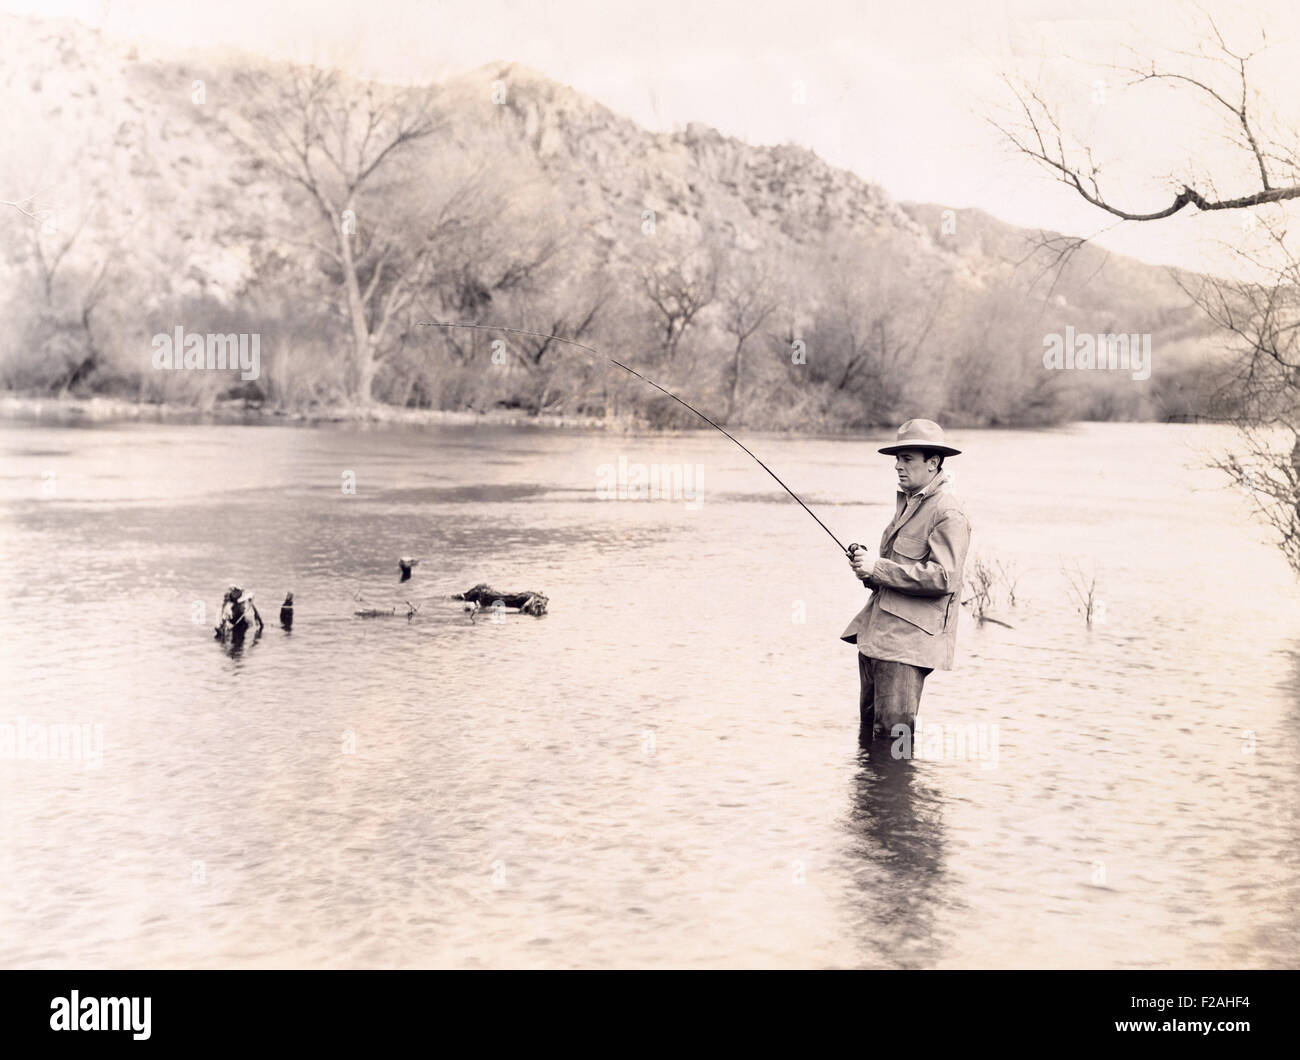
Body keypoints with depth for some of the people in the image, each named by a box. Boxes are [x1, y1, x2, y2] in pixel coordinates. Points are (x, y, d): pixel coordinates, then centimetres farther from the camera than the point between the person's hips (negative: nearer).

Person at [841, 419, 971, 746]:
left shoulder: (948, 514, -12)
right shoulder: (907, 502, 19)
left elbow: (943, 577, -22)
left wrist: (878, 568, -19)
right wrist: (867, 565, 6)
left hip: (908, 640, -9)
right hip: (876, 633, 9)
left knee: (893, 732, -9)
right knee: (868, 727, 13)